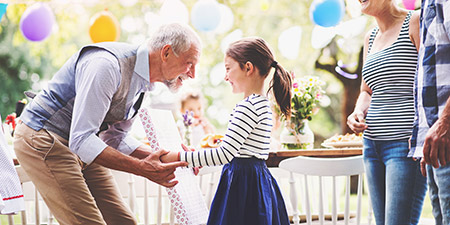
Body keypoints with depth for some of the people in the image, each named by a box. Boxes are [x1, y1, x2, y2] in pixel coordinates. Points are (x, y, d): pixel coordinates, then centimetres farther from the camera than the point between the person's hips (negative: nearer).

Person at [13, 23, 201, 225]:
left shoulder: (142, 82, 4)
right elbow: (80, 140, -30)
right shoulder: (107, 65, -26)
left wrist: (164, 159, -3)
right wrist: (141, 168, -33)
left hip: (80, 146, 9)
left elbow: (115, 137, 12)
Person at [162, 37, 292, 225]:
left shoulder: (248, 107, -15)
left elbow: (225, 154, -21)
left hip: (243, 185, -10)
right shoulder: (262, 104, 15)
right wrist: (198, 158, 20)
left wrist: (178, 158, -16)